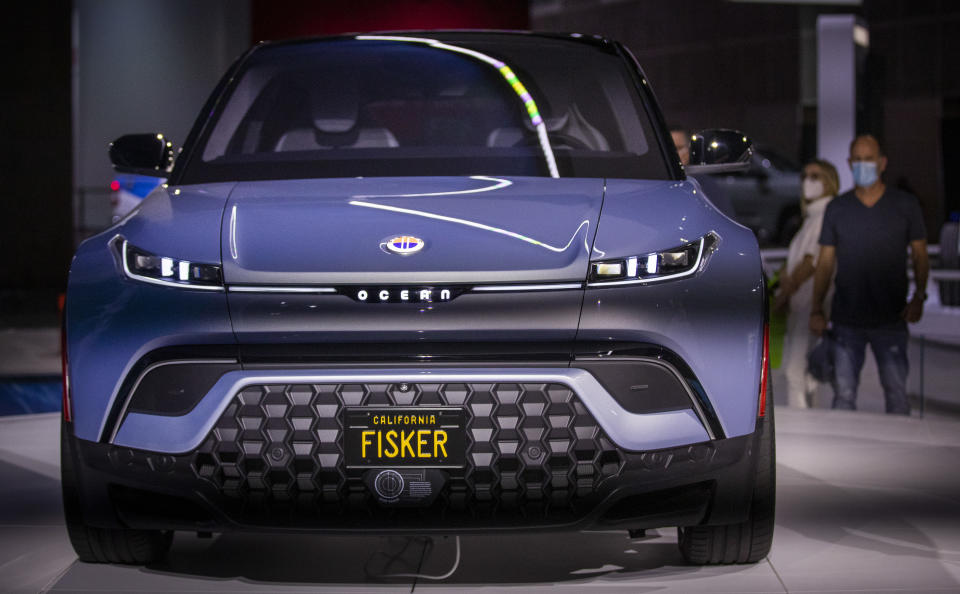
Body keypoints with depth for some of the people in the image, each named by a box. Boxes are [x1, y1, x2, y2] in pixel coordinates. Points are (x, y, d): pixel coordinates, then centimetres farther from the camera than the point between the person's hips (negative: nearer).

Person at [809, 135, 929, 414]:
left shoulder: (906, 205, 2)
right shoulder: (837, 208, 6)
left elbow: (919, 255, 5)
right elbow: (825, 262, 9)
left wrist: (918, 296, -11)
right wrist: (816, 310, 3)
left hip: (890, 318, -1)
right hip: (846, 318, 2)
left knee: (896, 392, -1)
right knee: (843, 393, 4)